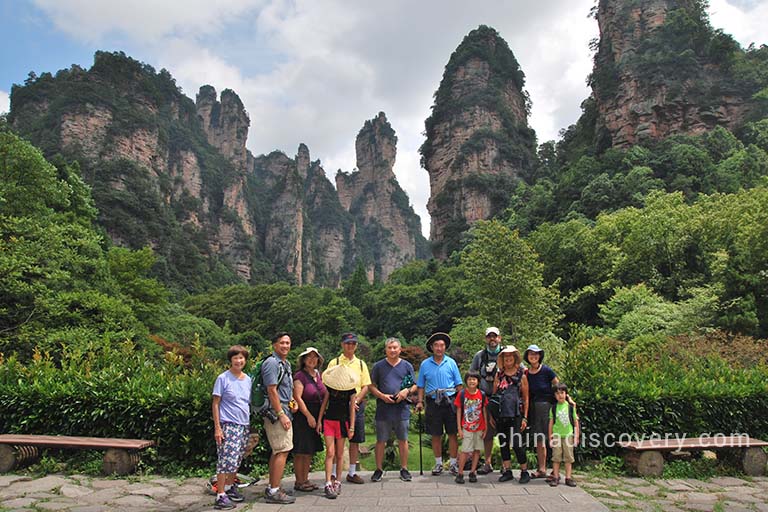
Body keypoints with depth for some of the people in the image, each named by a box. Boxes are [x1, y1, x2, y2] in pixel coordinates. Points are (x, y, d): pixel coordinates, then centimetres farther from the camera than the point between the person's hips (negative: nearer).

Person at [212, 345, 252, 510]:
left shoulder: (248, 379, 10)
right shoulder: (223, 379, -6)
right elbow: (215, 404, -6)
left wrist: (251, 426, 14)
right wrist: (217, 428, -11)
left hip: (244, 425, 6)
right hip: (228, 425, -6)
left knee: (237, 460, 15)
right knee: (227, 459, -9)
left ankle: (230, 487, 31)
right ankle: (220, 496, -2)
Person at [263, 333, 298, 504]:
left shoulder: (286, 363, 17)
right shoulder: (272, 363, -13)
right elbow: (272, 391, -19)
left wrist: (292, 402, 10)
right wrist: (282, 415, -20)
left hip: (284, 413, 10)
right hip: (276, 414, -10)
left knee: (277, 452, 14)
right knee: (283, 451, -9)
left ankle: (271, 488, 23)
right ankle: (274, 492, -2)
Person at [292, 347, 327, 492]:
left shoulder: (318, 375, 12)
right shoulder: (300, 376, -11)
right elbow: (297, 397, -16)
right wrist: (309, 415, -17)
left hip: (316, 417, 8)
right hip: (302, 417, -7)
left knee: (310, 451, 13)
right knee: (301, 451, 0)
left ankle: (305, 479, 23)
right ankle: (299, 482, 10)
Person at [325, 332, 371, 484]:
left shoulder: (361, 364, 11)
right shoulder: (334, 363, 1)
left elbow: (365, 387, 8)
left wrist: (355, 400, -8)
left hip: (358, 405, 3)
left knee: (355, 440, 8)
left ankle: (352, 472, 19)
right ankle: (334, 473, 9)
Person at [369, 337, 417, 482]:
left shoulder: (407, 366, 7)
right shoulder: (378, 366, 5)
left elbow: (415, 385, 10)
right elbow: (371, 386, 6)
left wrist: (407, 391, -11)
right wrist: (382, 396, -10)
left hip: (402, 409, 1)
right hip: (383, 409, 0)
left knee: (403, 440, 8)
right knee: (380, 440, 5)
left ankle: (404, 469, 20)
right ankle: (379, 469, 17)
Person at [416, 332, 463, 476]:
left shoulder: (451, 363, 3)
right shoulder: (425, 364, 5)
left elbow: (458, 385, 5)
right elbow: (421, 386, 9)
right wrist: (420, 402, -1)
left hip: (450, 402, -1)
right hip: (433, 403, 1)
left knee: (452, 434, 3)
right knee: (436, 435, 8)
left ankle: (453, 463, 16)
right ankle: (438, 463, 22)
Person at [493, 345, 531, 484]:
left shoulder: (521, 376, 0)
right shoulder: (499, 375, 8)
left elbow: (526, 399, 2)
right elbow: (493, 395, 12)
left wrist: (525, 418, -4)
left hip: (515, 416, -4)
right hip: (501, 415, 4)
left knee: (517, 444, -6)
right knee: (503, 444, 9)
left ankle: (524, 472, 10)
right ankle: (507, 471, 20)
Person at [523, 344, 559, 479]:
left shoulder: (546, 370, -7)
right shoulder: (526, 373, 7)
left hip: (547, 404, -5)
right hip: (534, 406, 5)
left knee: (551, 437, -5)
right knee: (539, 439, 8)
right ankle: (541, 469, 16)